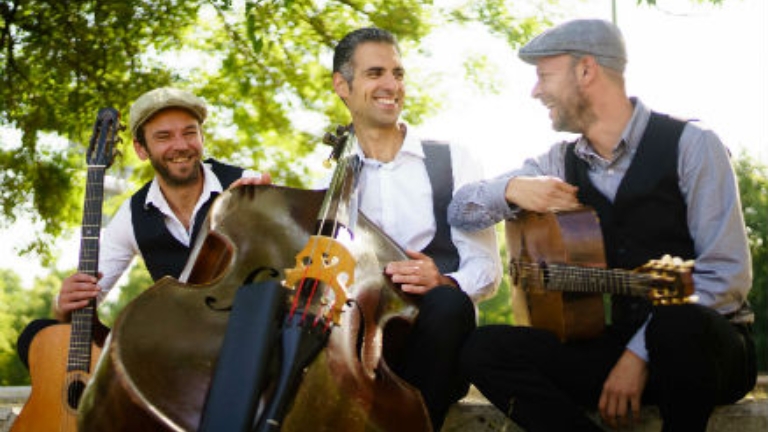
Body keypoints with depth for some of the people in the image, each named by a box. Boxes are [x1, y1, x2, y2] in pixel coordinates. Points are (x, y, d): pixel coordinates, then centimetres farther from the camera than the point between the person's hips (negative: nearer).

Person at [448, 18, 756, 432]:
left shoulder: (690, 144, -4)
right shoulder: (562, 163, 12)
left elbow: (727, 274, -12)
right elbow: (460, 210, 15)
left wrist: (641, 352, -19)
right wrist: (513, 189, -7)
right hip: (613, 343, 5)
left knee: (679, 325, -40)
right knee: (484, 349, -16)